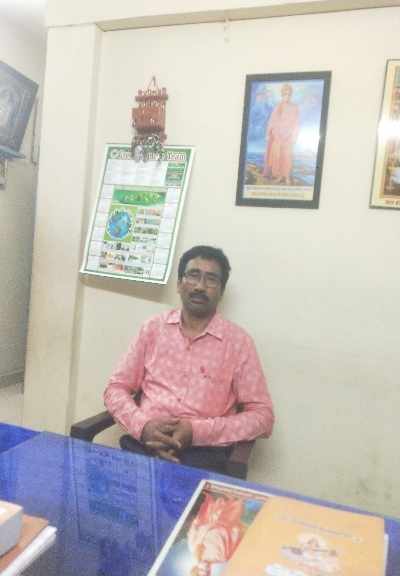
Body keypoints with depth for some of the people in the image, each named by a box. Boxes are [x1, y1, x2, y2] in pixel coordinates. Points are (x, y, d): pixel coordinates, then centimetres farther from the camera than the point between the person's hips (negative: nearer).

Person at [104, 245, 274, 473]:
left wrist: (197, 431, -14)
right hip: (145, 442, 2)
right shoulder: (153, 328, 9)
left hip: (203, 451, -1)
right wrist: (143, 425, -11)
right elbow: (116, 389, 10)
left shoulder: (238, 341, 1)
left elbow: (262, 416, -1)